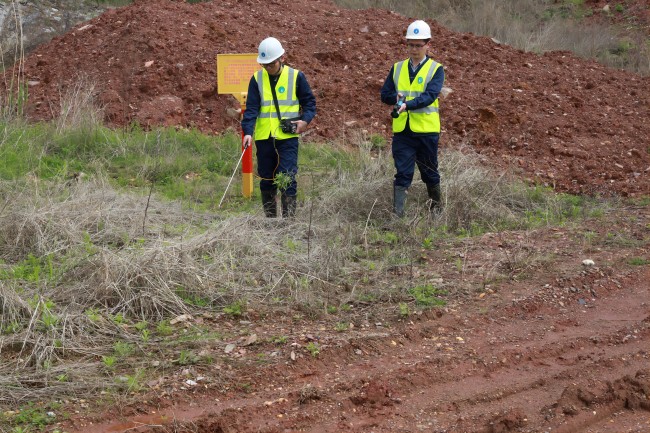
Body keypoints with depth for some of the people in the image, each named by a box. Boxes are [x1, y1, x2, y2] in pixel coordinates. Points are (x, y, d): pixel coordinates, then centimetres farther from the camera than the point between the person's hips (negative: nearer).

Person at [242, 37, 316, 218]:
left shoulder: (296, 76, 1)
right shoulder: (257, 79, 5)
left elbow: (309, 101, 9)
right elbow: (251, 108, 0)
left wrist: (305, 120, -9)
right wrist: (248, 131, -14)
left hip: (288, 137, -3)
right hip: (264, 138, 3)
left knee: (288, 178, -10)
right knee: (266, 180, 9)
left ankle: (289, 219, -7)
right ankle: (270, 219, 20)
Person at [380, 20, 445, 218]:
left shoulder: (436, 69, -1)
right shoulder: (397, 68, 11)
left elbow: (430, 96, -16)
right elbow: (385, 95, 9)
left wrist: (407, 104, -30)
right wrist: (397, 97, -14)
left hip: (427, 129, -2)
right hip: (402, 129, 2)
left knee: (430, 172, 11)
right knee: (402, 173, -4)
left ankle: (437, 207, 28)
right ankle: (397, 214, -6)